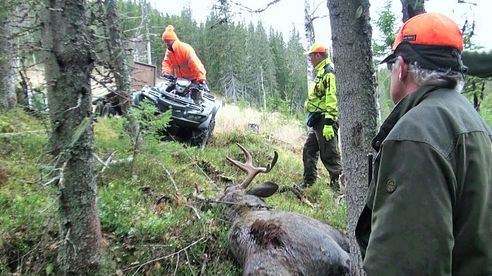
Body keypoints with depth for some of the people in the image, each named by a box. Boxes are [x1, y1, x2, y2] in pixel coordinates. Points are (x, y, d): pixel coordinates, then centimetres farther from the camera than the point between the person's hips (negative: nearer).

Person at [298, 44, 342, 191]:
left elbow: (332, 99, -22)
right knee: (309, 151, 16)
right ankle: (308, 182, 27)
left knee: (329, 155, -6)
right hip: (317, 121, 11)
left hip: (325, 120, -11)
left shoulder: (329, 72, -13)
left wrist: (328, 123, -26)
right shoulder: (320, 72, 20)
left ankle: (338, 184, 2)